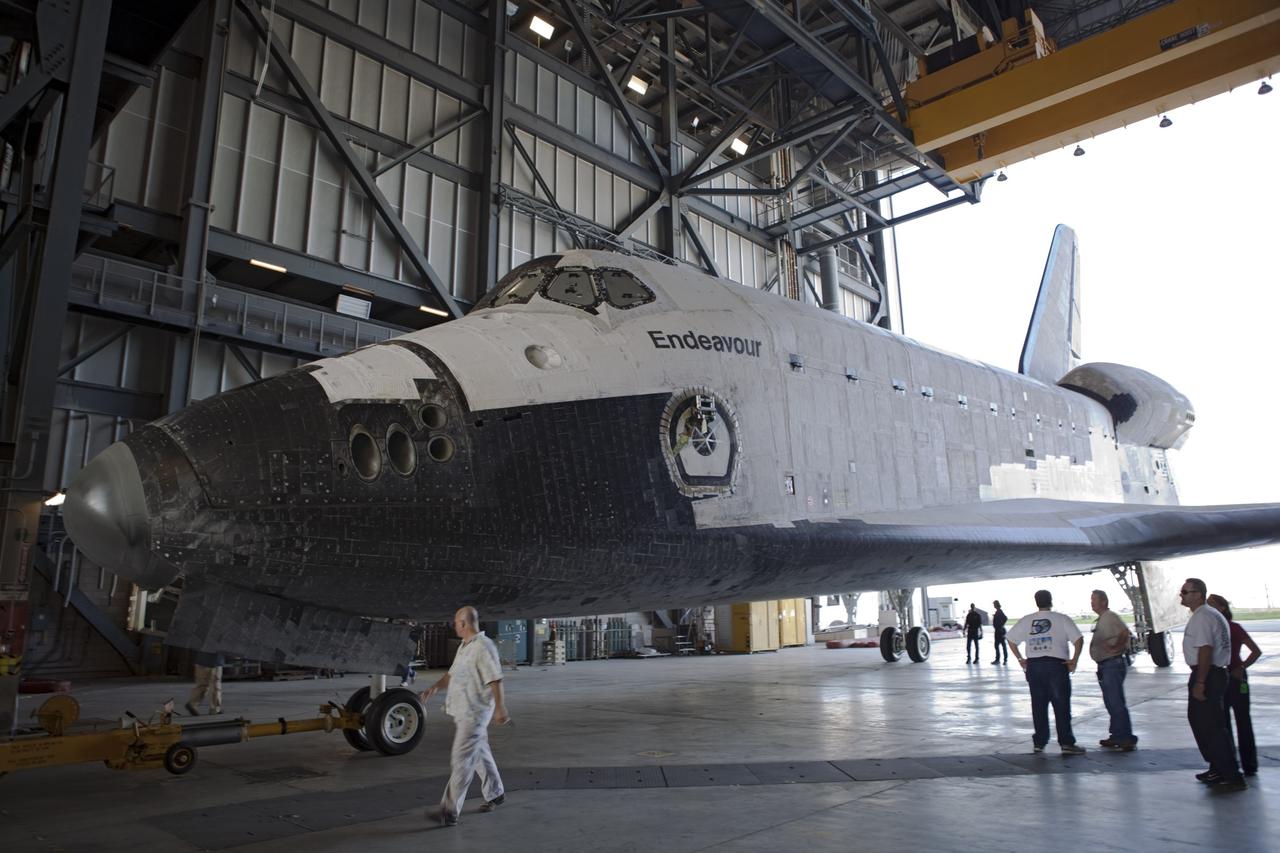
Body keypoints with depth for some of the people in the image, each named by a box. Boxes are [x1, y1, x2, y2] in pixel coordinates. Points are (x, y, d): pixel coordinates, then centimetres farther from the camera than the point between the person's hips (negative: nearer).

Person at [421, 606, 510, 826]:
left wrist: (500, 709, -23)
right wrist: (435, 688, 7)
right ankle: (495, 794, 34)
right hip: (461, 712, 9)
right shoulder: (464, 647, 13)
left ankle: (449, 812, -5)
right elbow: (452, 673, 22)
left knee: (461, 762, -8)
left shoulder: (483, 647, -18)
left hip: (474, 713, -9)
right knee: (480, 755, 19)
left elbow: (495, 680, -21)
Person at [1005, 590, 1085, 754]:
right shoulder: (1061, 619, -2)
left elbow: (1010, 638, 11)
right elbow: (1078, 639, -11)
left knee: (1038, 705, 10)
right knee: (1061, 705, 1)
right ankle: (1066, 743, -1)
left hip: (1033, 665, 3)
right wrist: (1074, 660, -5)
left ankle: (1039, 742, 14)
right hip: (1056, 664, -3)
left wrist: (1020, 658, 14)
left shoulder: (1026, 620, 8)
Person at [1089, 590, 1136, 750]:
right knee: (1110, 703, 15)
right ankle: (1117, 736, 22)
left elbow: (1125, 632, -29)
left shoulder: (1110, 616, -13)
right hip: (1104, 665, 11)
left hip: (1113, 664, -11)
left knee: (1117, 703, -10)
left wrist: (1115, 647, -22)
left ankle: (1127, 739, -6)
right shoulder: (1101, 619, 17)